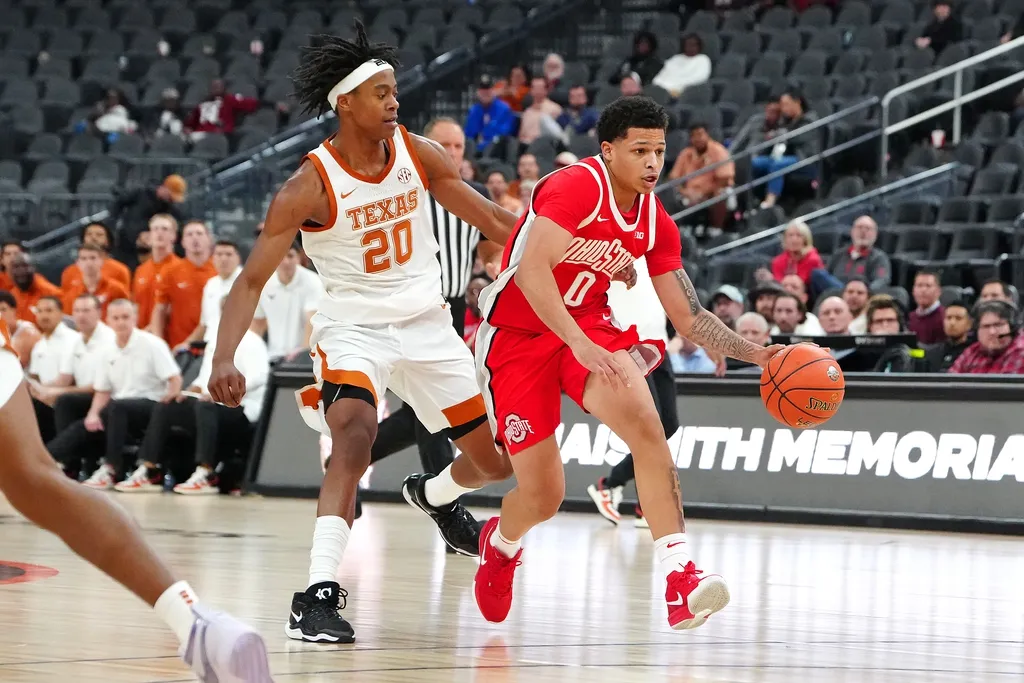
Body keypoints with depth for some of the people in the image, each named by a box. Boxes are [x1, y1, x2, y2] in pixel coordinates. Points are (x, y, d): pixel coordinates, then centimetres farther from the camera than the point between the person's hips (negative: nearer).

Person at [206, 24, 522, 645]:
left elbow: (492, 220, 3)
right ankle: (319, 593, -35)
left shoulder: (418, 155, -7)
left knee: (496, 462, 11)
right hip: (354, 327, -5)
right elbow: (252, 279, -18)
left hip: (427, 324, 5)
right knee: (356, 436, -34)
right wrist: (224, 360, -33)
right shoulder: (310, 187, -19)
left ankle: (436, 495, 48)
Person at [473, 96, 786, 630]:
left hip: (591, 326, 5)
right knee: (542, 496, -2)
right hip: (518, 332, -5)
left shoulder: (655, 223, 1)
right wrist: (579, 344, -40)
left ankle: (679, 577, -31)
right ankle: (501, 544, 37)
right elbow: (531, 270, -32)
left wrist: (755, 355, -7)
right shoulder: (576, 188, -20)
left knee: (645, 422, -26)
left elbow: (689, 317, 7)